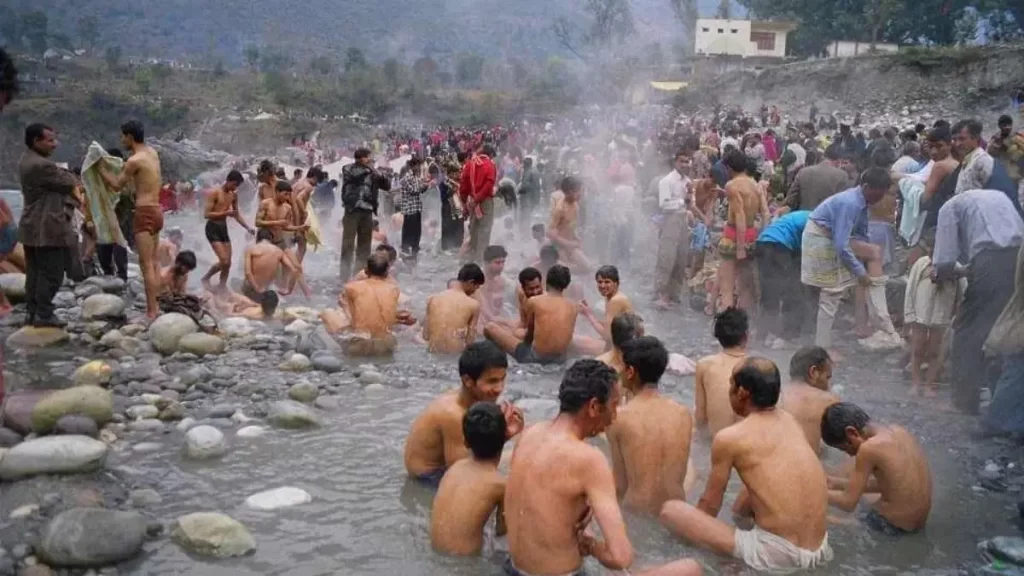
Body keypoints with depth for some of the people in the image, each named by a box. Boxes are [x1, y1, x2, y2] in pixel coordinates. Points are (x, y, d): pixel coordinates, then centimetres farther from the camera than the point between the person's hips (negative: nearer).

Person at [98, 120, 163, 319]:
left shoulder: (135, 160, -13)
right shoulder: (152, 153, 12)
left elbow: (117, 185, -2)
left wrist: (101, 167, 8)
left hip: (145, 212, -9)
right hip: (156, 210, 9)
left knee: (146, 264, -8)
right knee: (153, 263, 13)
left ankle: (151, 312, -9)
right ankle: (154, 307, 17)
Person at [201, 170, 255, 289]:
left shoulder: (234, 195, 8)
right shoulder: (215, 193, -13)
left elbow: (237, 214, 18)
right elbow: (207, 214, -17)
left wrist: (248, 227, 7)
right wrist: (226, 213, -25)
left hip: (224, 228, 7)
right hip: (213, 228, -7)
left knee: (228, 263, 3)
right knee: (224, 261, -16)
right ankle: (206, 278, 6)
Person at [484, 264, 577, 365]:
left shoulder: (533, 301, -4)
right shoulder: (572, 306, 6)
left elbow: (530, 332, 9)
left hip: (536, 357, -6)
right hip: (561, 359, 6)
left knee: (490, 328, 7)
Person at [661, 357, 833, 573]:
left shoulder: (728, 438, -9)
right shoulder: (789, 420, 10)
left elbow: (710, 504, 3)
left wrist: (697, 527, 23)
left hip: (777, 555, -7)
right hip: (819, 550, 7)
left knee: (670, 510, -2)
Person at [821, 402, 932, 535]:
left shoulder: (869, 448, -21)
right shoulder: (898, 431, 3)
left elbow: (848, 503, -14)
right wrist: (836, 483, 15)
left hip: (891, 527, -8)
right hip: (917, 524, 9)